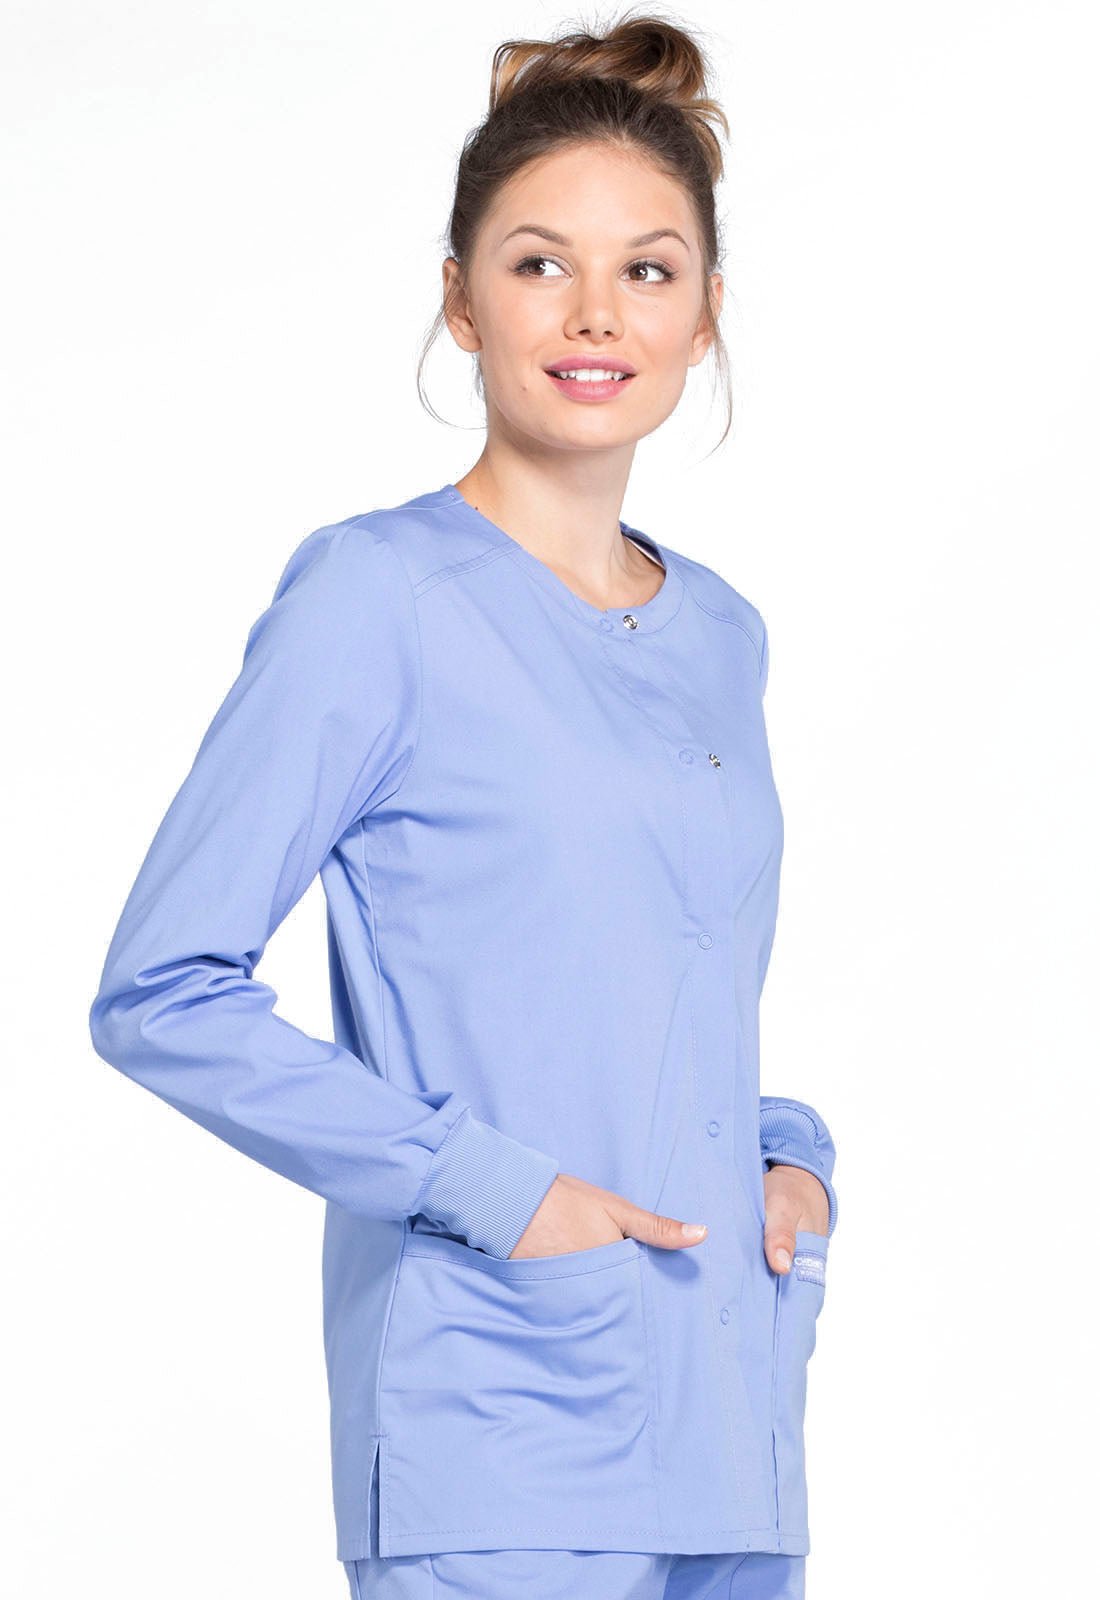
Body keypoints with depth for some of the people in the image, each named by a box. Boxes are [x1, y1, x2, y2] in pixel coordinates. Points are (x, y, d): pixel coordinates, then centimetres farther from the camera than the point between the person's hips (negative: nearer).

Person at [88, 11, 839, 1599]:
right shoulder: (377, 598, -7)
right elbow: (162, 994, -11)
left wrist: (791, 1160, 5)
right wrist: (489, 1187, -15)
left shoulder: (722, 634, 12)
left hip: (731, 1412, 6)